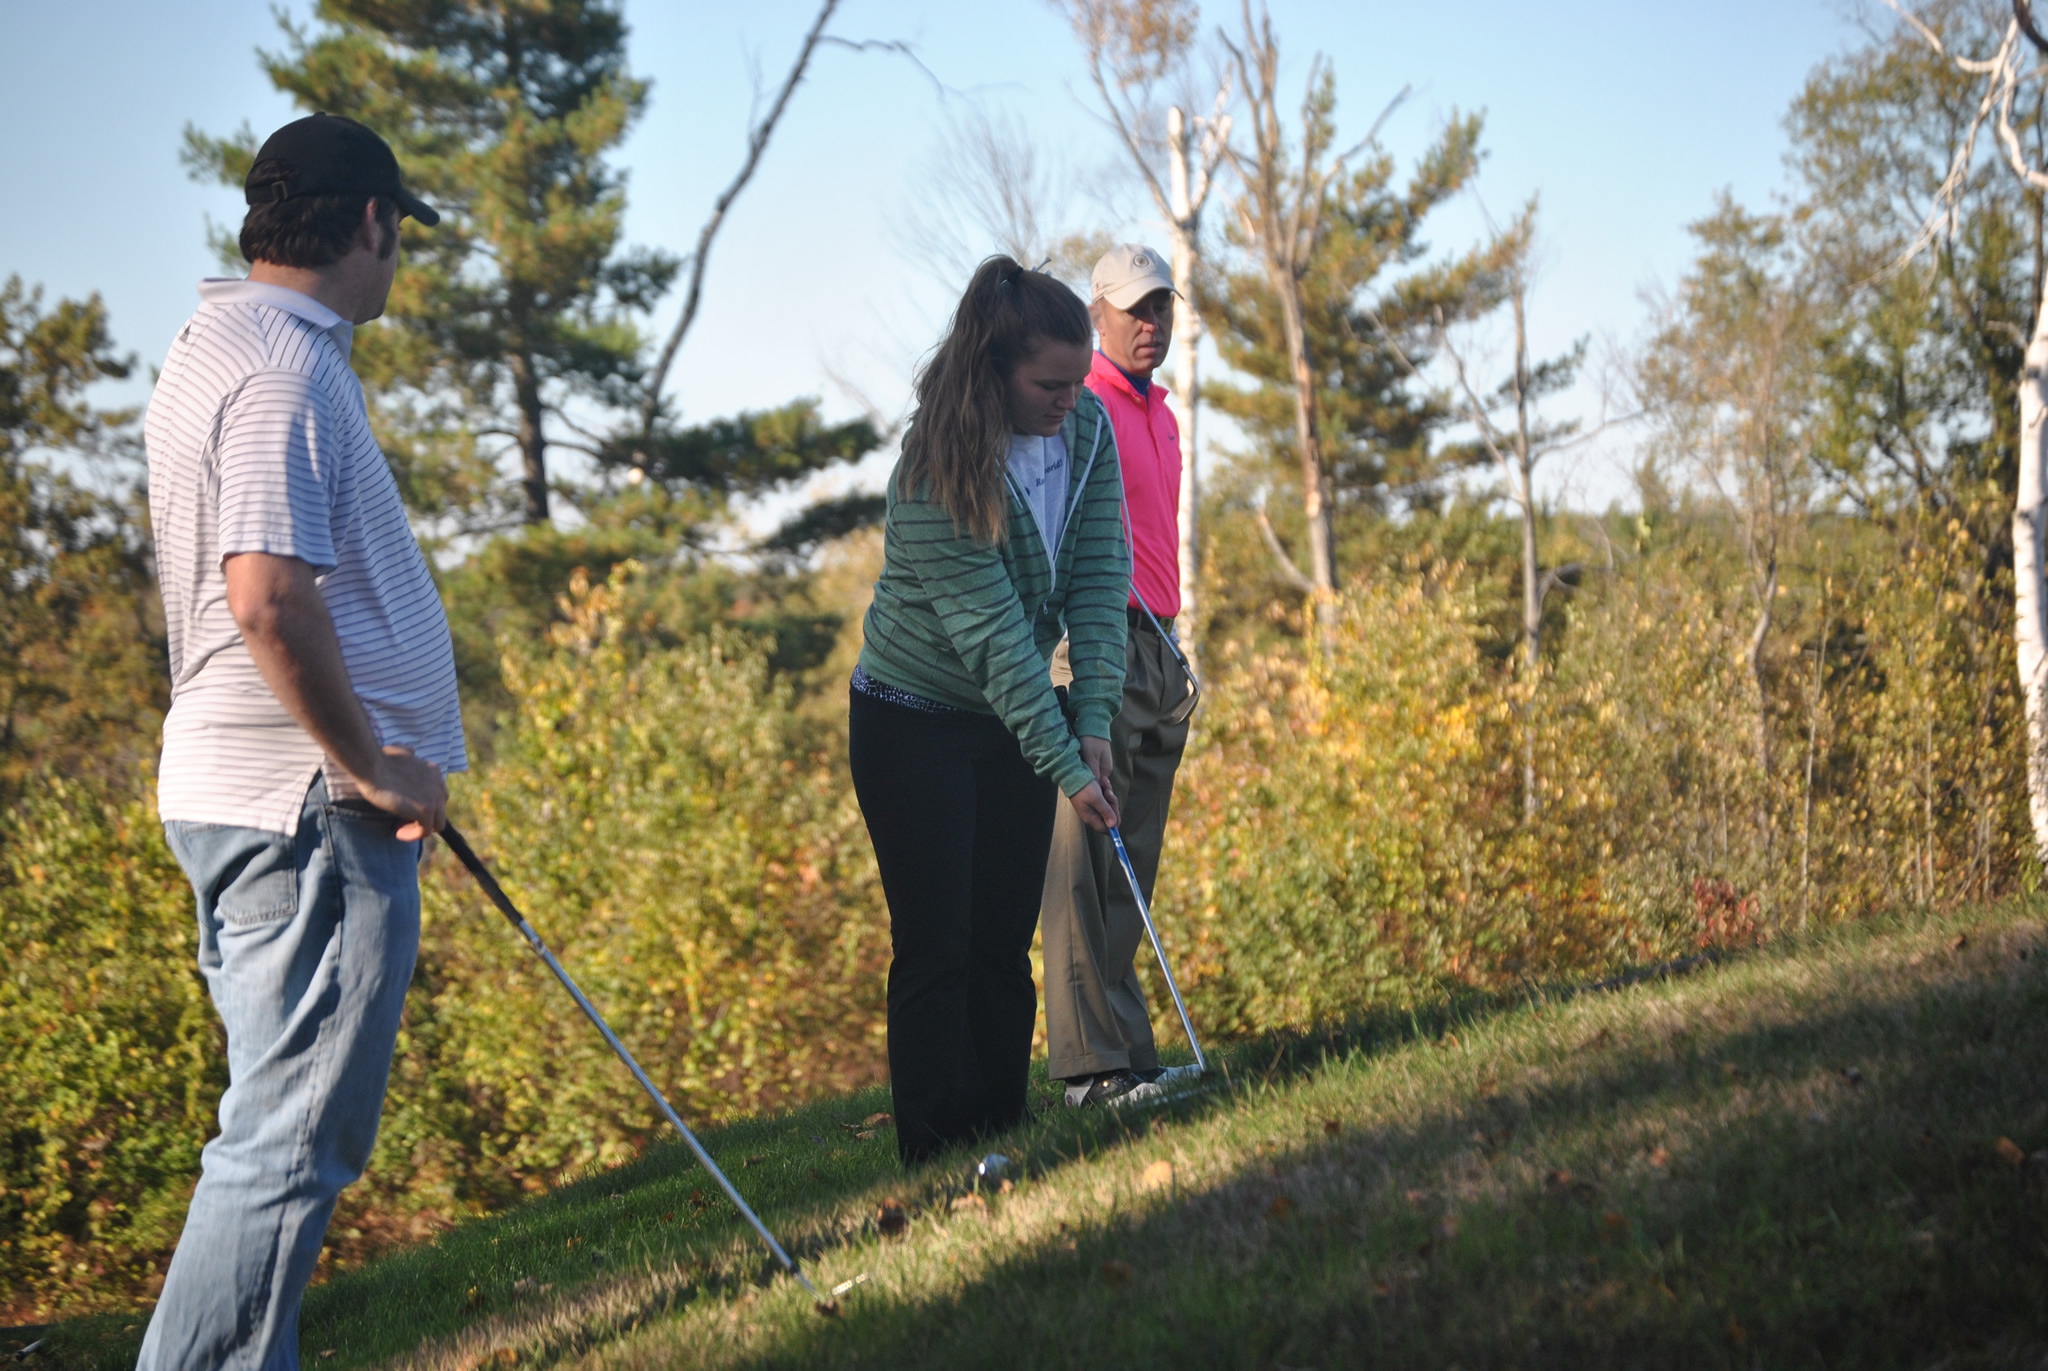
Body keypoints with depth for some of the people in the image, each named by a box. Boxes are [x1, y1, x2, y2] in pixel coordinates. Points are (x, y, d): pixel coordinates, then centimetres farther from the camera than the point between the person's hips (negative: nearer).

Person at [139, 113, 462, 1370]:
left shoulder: (214, 347, 17)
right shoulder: (286, 369, -16)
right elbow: (270, 601, -27)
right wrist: (371, 769, -16)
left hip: (244, 793, 11)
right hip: (310, 807, -11)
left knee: (285, 1130, 16)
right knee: (290, 1141, -8)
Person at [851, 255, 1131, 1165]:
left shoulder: (1088, 431, -6)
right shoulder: (938, 469, -25)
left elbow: (1100, 579, -10)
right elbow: (991, 630, -27)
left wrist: (1094, 721, -20)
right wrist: (1063, 764, -28)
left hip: (1014, 719, 6)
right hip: (913, 723, -5)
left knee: (1004, 946, 6)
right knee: (936, 949, -5)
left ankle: (1001, 1146, 11)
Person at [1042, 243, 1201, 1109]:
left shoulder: (1160, 413, 22)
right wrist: (1068, 643, -21)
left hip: (1156, 649, 9)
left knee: (1132, 866, 7)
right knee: (1088, 864, -9)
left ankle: (1115, 1050, 10)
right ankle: (1095, 1062, -11)